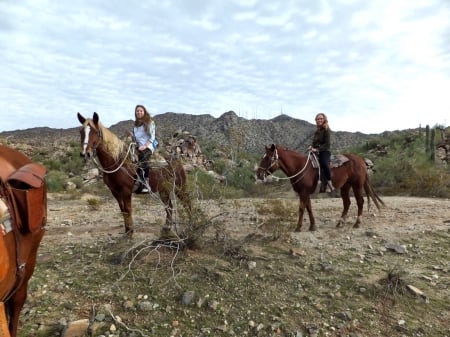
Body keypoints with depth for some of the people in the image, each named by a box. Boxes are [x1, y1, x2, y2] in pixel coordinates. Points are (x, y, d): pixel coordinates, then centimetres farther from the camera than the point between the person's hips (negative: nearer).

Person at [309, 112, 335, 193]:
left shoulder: (327, 130, -4)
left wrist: (317, 149, -22)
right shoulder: (317, 131, 18)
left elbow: (327, 144, -13)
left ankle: (329, 183, -29)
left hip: (325, 152, -9)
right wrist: (312, 147, 2)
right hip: (317, 152, 9)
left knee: (324, 163, -35)